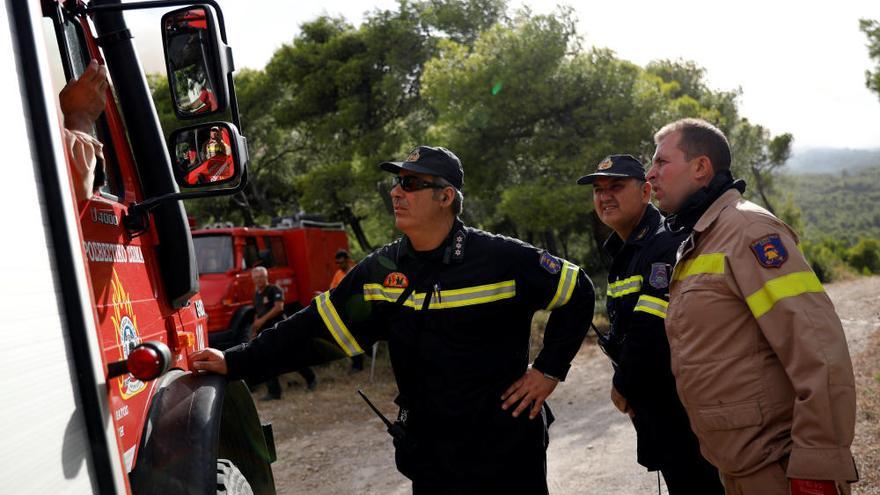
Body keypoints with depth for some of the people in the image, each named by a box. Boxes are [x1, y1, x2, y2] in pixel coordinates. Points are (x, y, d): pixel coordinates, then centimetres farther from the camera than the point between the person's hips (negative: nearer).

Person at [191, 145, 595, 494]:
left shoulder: (503, 259, -13)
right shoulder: (380, 271, -2)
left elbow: (577, 294, -2)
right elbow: (314, 327, -1)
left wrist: (549, 369, -5)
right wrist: (236, 362, -6)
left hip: (508, 454, -3)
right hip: (429, 457, 3)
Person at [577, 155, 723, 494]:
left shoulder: (666, 245, -19)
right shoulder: (623, 252, 13)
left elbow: (653, 330, -27)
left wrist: (624, 386, -14)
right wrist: (625, 384, 7)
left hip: (683, 407, -9)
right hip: (652, 406, 9)